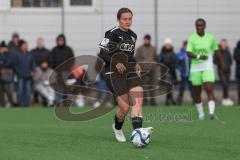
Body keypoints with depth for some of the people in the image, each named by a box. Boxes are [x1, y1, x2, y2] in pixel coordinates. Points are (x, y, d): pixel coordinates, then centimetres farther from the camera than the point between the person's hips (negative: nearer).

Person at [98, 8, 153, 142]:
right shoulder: (113, 34, -6)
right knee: (125, 107, -8)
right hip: (115, 74, -6)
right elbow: (102, 53, -9)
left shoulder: (133, 36, 15)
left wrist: (136, 64, 9)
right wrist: (116, 63, -22)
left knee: (139, 98, -18)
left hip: (131, 72, 6)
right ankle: (117, 128, 23)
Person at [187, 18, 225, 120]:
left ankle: (212, 112, -27)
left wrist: (221, 63, 21)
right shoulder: (192, 38, -3)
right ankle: (200, 113, 23)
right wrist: (198, 56, -28)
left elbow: (216, 51, 16)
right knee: (197, 93, 7)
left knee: (209, 89, -17)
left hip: (208, 68, 0)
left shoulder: (211, 37, 3)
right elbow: (189, 53, -11)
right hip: (195, 69, 0)